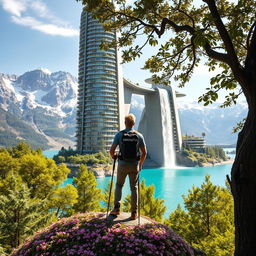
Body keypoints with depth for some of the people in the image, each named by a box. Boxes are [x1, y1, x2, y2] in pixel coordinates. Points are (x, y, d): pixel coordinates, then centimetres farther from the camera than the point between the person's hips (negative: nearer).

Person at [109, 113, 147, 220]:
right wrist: (140, 164, 16)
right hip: (135, 164, 1)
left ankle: (116, 208, 12)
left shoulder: (119, 134, -6)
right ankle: (134, 213, 14)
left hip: (122, 164, -1)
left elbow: (111, 150, -8)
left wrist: (113, 156, 15)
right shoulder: (139, 135, -2)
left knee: (119, 185, 19)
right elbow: (144, 152, 0)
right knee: (134, 188, 11)